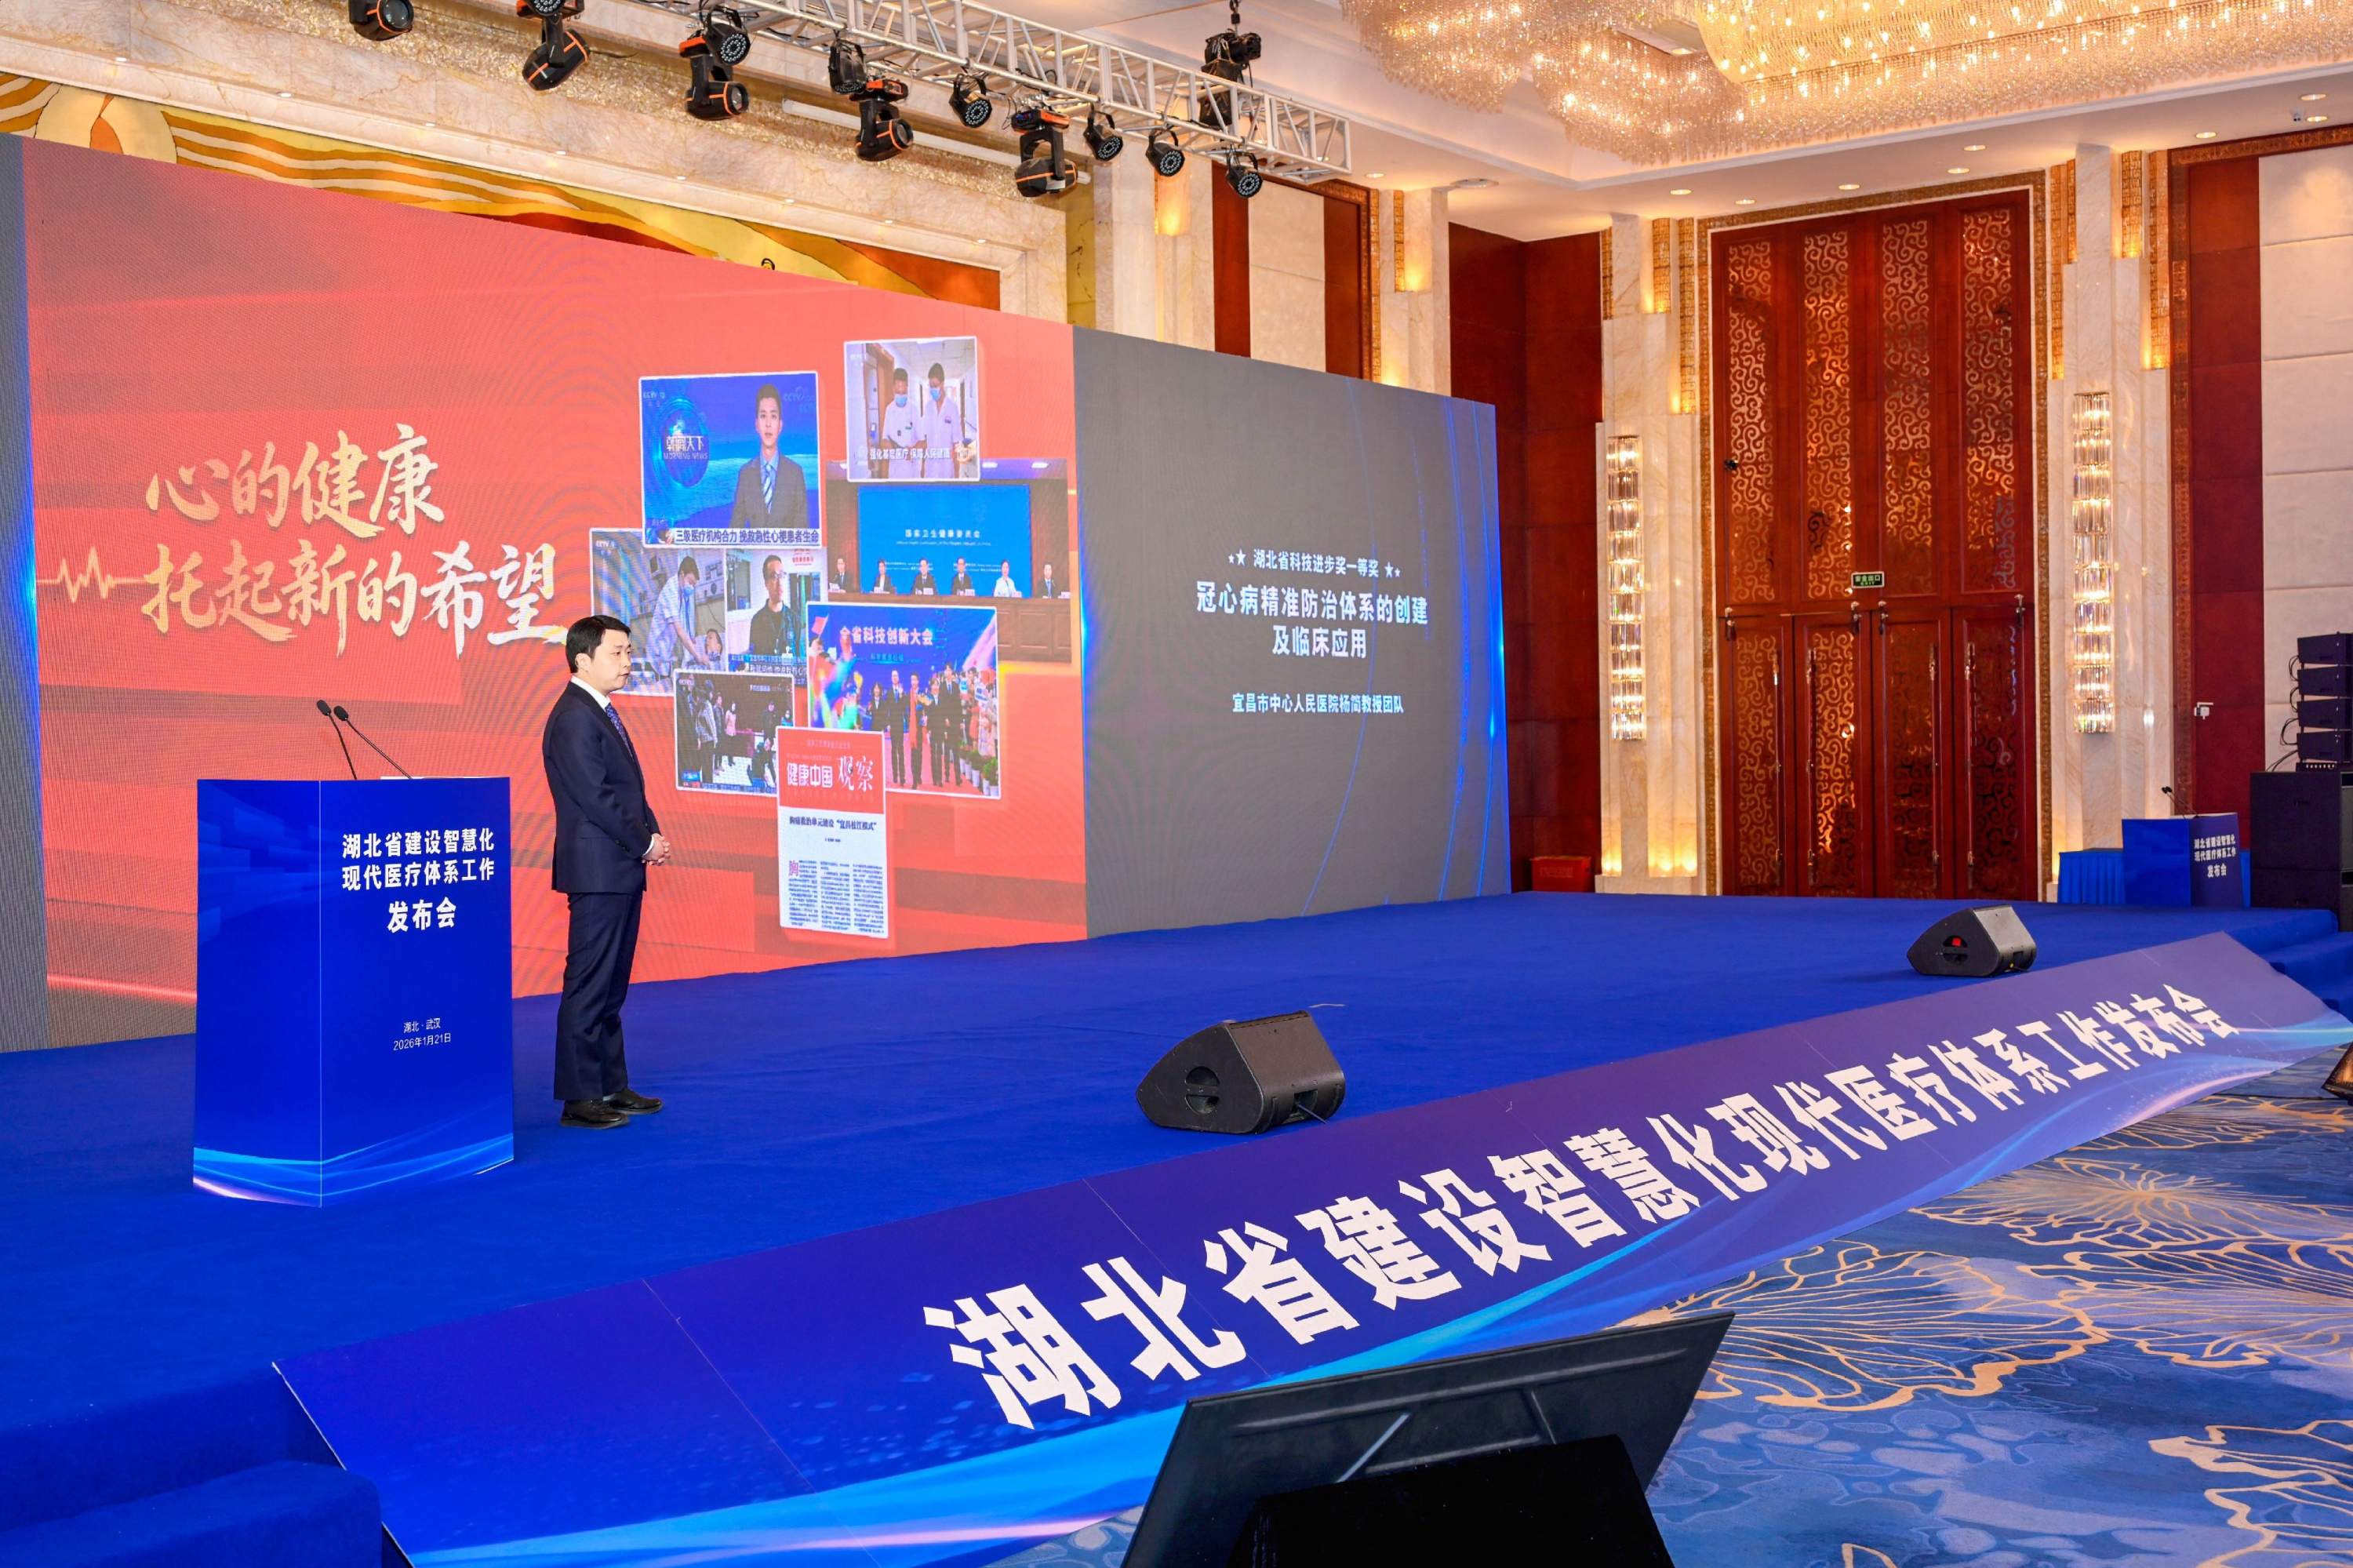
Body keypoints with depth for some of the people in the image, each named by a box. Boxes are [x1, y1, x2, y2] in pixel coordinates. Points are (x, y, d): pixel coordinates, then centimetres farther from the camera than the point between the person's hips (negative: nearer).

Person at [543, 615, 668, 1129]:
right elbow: (596, 797, -19)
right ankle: (579, 1097, -2)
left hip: (622, 870, 10)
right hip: (598, 869, -10)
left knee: (612, 985, 14)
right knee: (589, 985, -6)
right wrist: (645, 842, -11)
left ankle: (612, 1085, 21)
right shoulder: (573, 718, -14)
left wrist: (652, 835, 4)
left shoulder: (603, 714, 16)